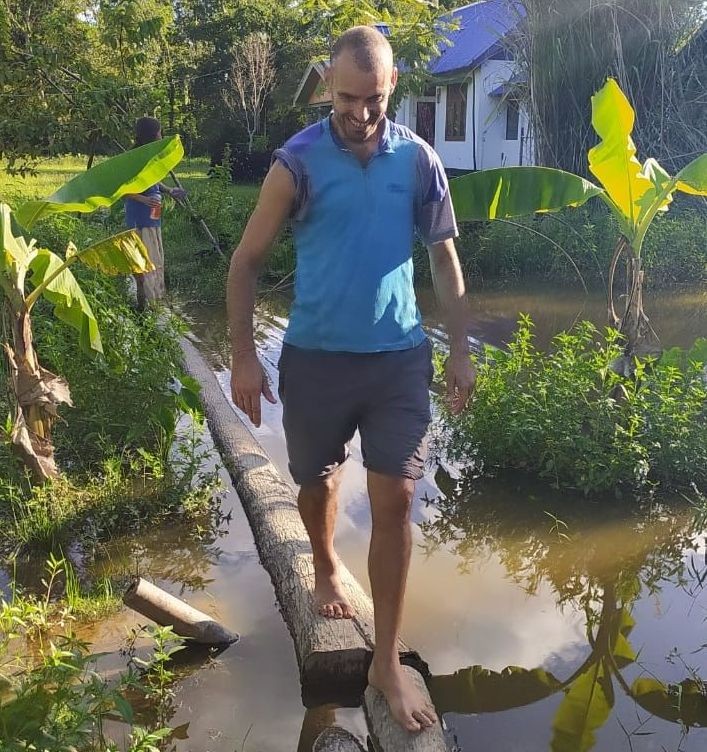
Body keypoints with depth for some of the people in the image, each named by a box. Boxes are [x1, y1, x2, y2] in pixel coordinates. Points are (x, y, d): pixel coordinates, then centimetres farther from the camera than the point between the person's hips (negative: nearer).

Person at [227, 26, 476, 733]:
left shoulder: (418, 159, 0)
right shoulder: (298, 161, -7)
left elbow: (444, 257, 8)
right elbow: (247, 259, -1)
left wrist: (460, 351, 6)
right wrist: (243, 356, -5)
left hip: (400, 357, 1)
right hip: (315, 357, -1)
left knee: (394, 502, -1)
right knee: (318, 482, 17)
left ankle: (387, 660, 14)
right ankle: (326, 567, 51)